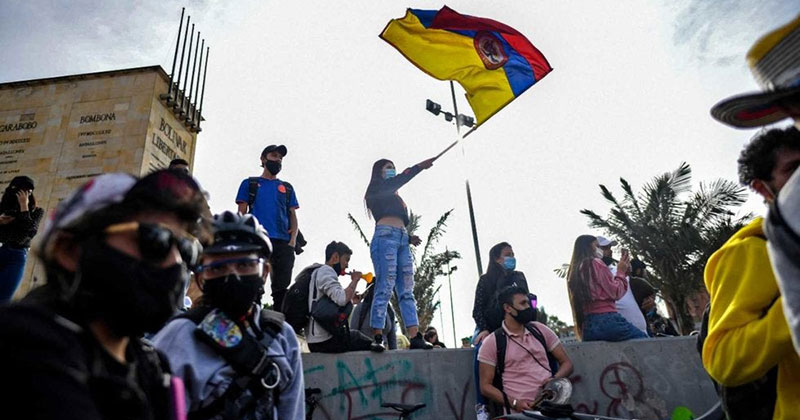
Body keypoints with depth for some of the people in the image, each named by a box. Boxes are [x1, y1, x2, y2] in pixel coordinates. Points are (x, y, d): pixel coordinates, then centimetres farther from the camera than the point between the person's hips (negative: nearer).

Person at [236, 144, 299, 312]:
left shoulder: (287, 188, 25)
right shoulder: (250, 183, 19)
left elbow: (293, 215, 18)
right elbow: (242, 213, 11)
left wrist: (293, 239, 0)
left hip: (283, 242, 2)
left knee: (282, 287, -3)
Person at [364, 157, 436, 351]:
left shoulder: (394, 197, 31)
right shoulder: (376, 189, 12)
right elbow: (399, 181, -6)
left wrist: (409, 238, 10)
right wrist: (419, 166, -10)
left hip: (402, 241, 8)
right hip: (385, 236, -8)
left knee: (407, 291, 0)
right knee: (385, 288, -14)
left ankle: (415, 337, -3)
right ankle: (377, 337, -13)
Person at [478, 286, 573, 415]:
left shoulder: (539, 329, 11)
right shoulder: (492, 342, 0)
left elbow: (566, 362, 16)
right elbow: (485, 386, 0)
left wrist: (555, 379, -4)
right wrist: (514, 403, -13)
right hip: (521, 410, -3)